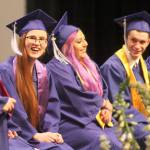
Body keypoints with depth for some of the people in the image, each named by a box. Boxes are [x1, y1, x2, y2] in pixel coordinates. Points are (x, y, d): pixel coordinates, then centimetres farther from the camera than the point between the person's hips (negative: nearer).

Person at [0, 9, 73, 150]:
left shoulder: (44, 73, 11)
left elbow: (52, 106, 8)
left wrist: (51, 132, -10)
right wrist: (35, 135, -16)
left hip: (39, 134, 6)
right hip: (13, 135, -5)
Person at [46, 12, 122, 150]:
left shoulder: (90, 65, 19)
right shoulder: (56, 68, -8)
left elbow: (104, 91, 18)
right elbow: (78, 98, -15)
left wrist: (107, 109, -4)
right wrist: (104, 103, 0)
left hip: (96, 119, 8)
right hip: (72, 122, -7)